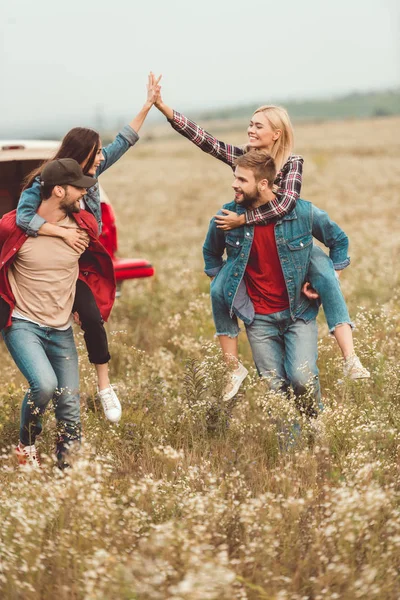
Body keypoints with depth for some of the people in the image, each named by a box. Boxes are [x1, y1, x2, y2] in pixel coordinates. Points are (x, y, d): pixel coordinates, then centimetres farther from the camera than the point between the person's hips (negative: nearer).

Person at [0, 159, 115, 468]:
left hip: (62, 330, 4)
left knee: (70, 406, 2)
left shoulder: (84, 226, -2)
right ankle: (27, 445, 1)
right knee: (44, 384, -26)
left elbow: (95, 267, 19)